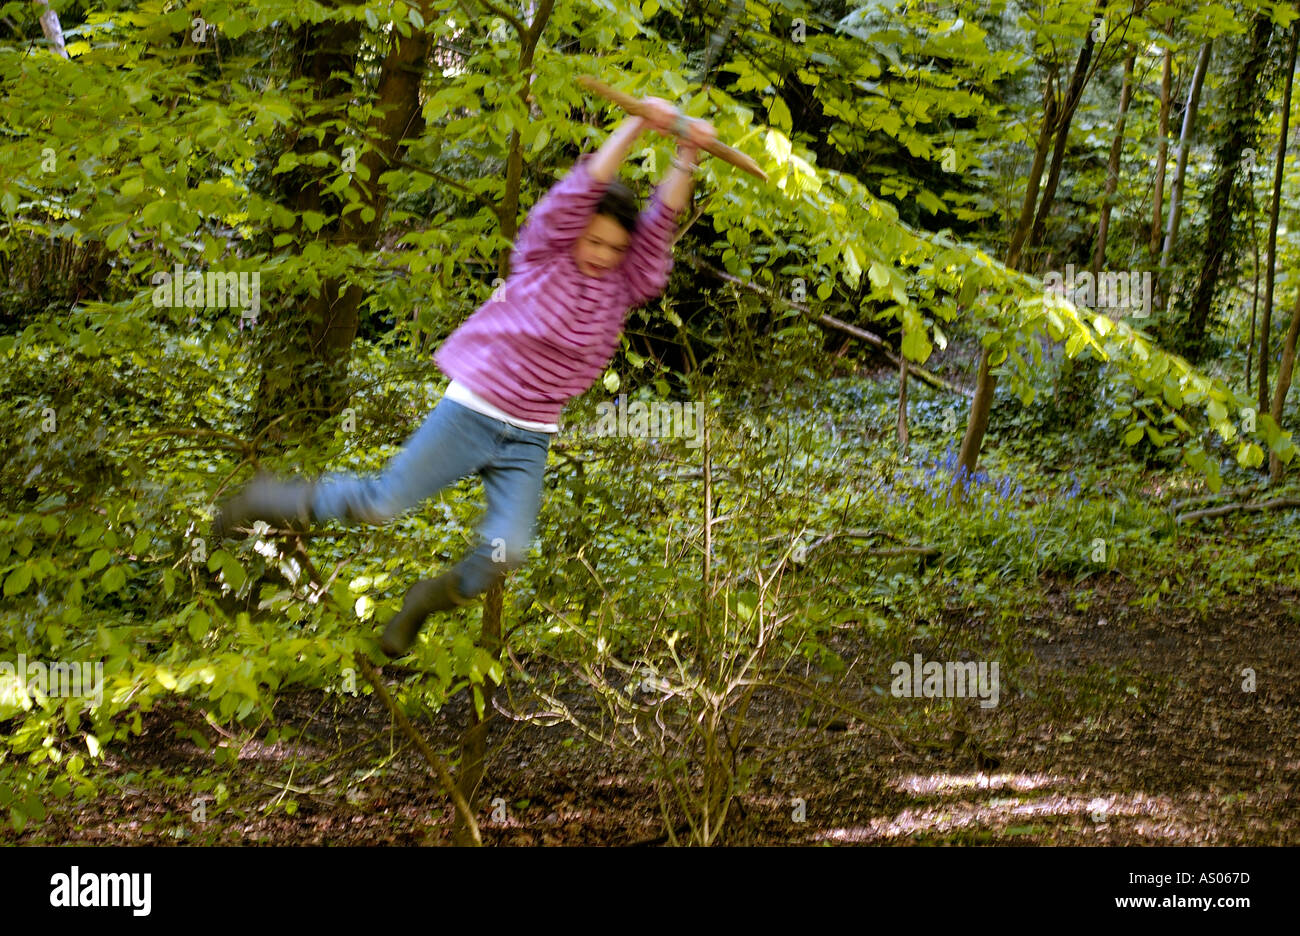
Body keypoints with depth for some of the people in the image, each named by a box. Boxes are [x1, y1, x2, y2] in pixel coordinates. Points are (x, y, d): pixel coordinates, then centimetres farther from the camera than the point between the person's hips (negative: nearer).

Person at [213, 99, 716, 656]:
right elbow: (580, 191, -16)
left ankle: (429, 600, 18)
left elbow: (661, 223, -10)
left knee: (504, 555, -12)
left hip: (529, 441, 3)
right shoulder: (544, 252, -4)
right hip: (471, 411, -3)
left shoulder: (624, 282, 3)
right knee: (380, 502, -3)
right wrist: (636, 127, -25)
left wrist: (686, 159, -25)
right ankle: (269, 500, 22)